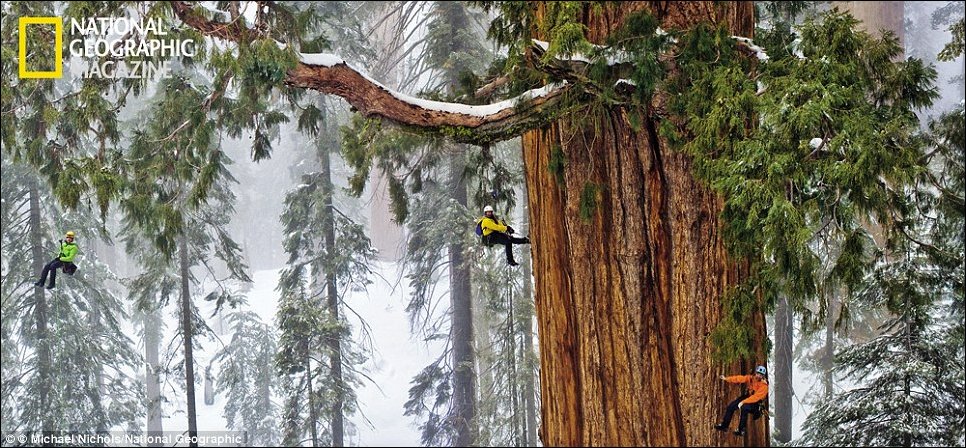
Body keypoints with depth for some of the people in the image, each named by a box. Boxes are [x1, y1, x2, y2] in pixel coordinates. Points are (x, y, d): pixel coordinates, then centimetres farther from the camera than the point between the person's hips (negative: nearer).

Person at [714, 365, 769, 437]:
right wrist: (726, 379, -26)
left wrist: (743, 402, -36)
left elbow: (756, 397, -29)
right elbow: (740, 378, -14)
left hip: (756, 402, -7)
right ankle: (724, 426, 12)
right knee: (731, 406, -4)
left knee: (744, 408, -35)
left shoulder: (764, 386, -21)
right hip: (747, 396, 7)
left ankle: (741, 430, -27)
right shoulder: (751, 378, -4)